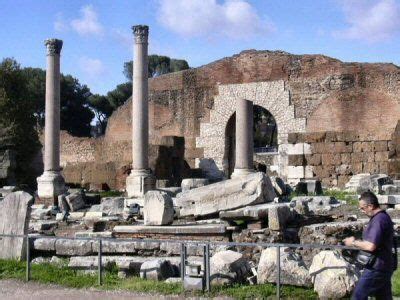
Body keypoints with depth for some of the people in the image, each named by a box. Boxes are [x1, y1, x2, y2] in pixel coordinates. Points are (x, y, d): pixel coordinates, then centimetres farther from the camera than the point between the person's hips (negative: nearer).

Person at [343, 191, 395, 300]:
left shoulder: (379, 220, -21)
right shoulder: (383, 216, 12)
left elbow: (371, 246, -27)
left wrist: (354, 242, -12)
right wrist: (358, 241, 8)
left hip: (376, 268, -10)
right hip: (384, 266, 10)